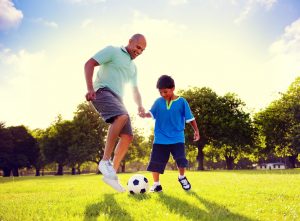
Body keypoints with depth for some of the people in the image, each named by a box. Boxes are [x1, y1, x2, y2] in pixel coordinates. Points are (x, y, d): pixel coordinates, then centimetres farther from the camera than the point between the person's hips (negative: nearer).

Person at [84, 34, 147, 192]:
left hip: (117, 98, 8)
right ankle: (105, 161, -27)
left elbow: (135, 90, 30)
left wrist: (140, 106, 9)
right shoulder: (112, 51, 5)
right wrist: (90, 88, -18)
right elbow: (89, 64, -4)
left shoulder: (133, 67, 27)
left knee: (127, 137, -5)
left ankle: (112, 174, 2)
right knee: (122, 117, -35)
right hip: (103, 91, -8)